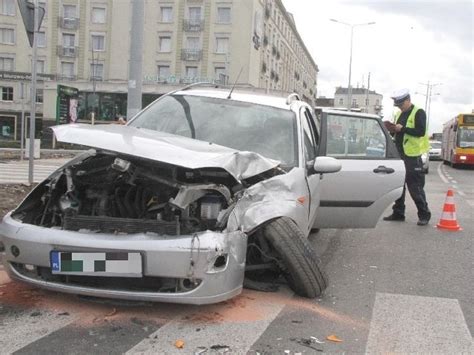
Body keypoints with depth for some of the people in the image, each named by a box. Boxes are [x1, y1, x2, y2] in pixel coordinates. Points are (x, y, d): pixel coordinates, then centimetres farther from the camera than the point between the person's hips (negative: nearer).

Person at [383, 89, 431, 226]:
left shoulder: (418, 113, -7)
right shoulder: (399, 114, 16)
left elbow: (421, 131, -18)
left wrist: (402, 128, -23)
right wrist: (393, 130, 1)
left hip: (412, 156, -7)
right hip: (399, 154, 8)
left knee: (415, 187, -4)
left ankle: (424, 215, 6)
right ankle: (398, 213, 18)